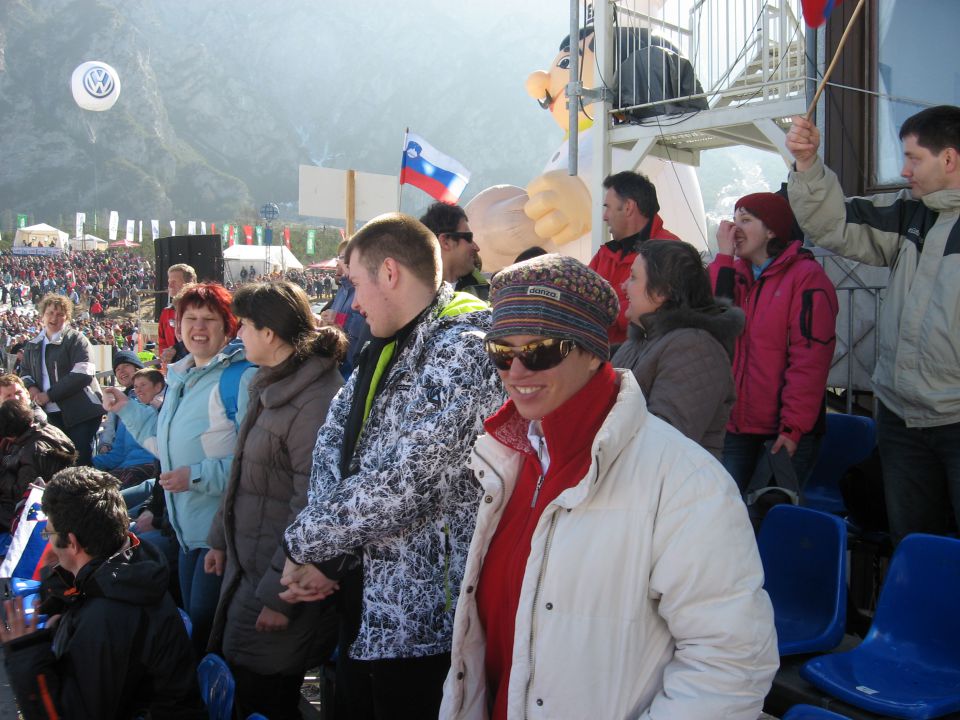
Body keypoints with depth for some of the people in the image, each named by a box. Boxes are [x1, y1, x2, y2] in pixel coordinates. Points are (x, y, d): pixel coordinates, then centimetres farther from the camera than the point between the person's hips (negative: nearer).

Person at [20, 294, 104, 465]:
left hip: (81, 412, -6)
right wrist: (31, 387, 2)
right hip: (51, 413, 6)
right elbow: (25, 373, 27)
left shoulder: (76, 339, -4)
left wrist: (50, 395, -16)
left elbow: (83, 374, -16)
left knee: (81, 460, -7)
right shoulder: (32, 346, 16)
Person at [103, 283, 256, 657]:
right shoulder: (179, 378, 13)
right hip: (188, 529, 9)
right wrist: (128, 409, 22)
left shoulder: (240, 377, -16)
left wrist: (198, 477, -22)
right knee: (193, 624, 21)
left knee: (207, 632, -1)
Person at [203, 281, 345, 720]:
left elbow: (310, 508, -24)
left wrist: (278, 596, -21)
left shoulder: (315, 400, -22)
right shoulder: (271, 385, 9)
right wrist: (222, 539, 20)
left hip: (277, 578, -9)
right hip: (246, 564, 9)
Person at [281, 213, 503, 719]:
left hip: (422, 619, -8)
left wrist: (304, 542, -13)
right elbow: (333, 440, 7)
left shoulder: (462, 350, -20)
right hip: (368, 605, 8)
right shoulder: (387, 348, 10)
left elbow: (404, 486, -27)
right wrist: (325, 555, -7)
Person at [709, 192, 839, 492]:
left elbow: (810, 357, -13)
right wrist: (724, 257, -5)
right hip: (736, 425, 5)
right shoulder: (735, 273, 14)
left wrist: (793, 426, -17)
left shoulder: (806, 276, -6)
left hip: (784, 432, -5)